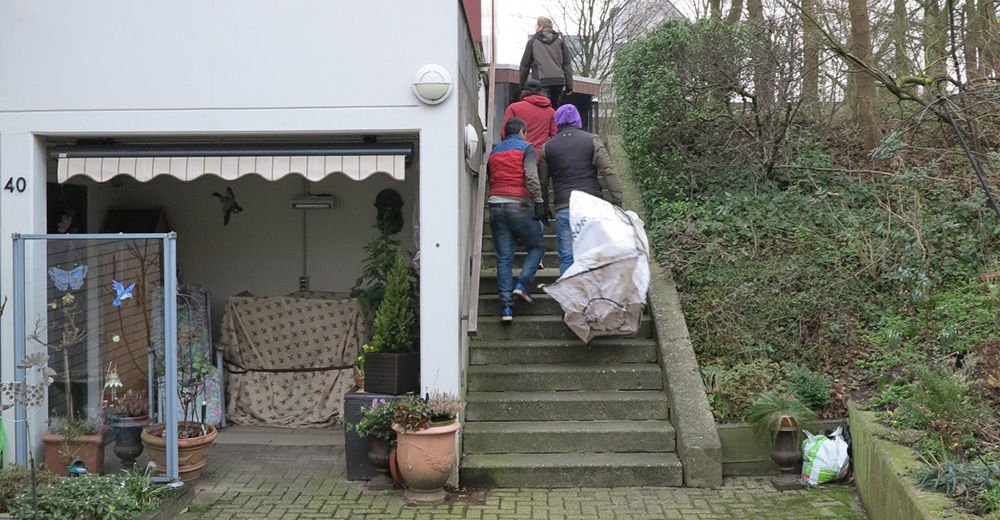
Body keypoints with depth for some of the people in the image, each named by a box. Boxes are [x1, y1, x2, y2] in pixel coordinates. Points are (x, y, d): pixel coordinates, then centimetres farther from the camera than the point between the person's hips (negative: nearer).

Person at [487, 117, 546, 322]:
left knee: (503, 258, 4)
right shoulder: (526, 148, 2)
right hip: (519, 206, -5)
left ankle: (506, 307, -2)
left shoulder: (494, 152, 20)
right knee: (537, 246, 14)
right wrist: (538, 204, -10)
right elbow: (531, 178, -11)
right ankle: (522, 284, -5)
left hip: (496, 206, 5)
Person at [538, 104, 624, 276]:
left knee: (567, 258, 2)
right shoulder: (592, 140, 5)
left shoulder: (547, 147, 11)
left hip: (564, 209, 1)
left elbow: (542, 182, 16)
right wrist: (617, 202, -2)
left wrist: (544, 208, 28)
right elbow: (609, 172, -3)